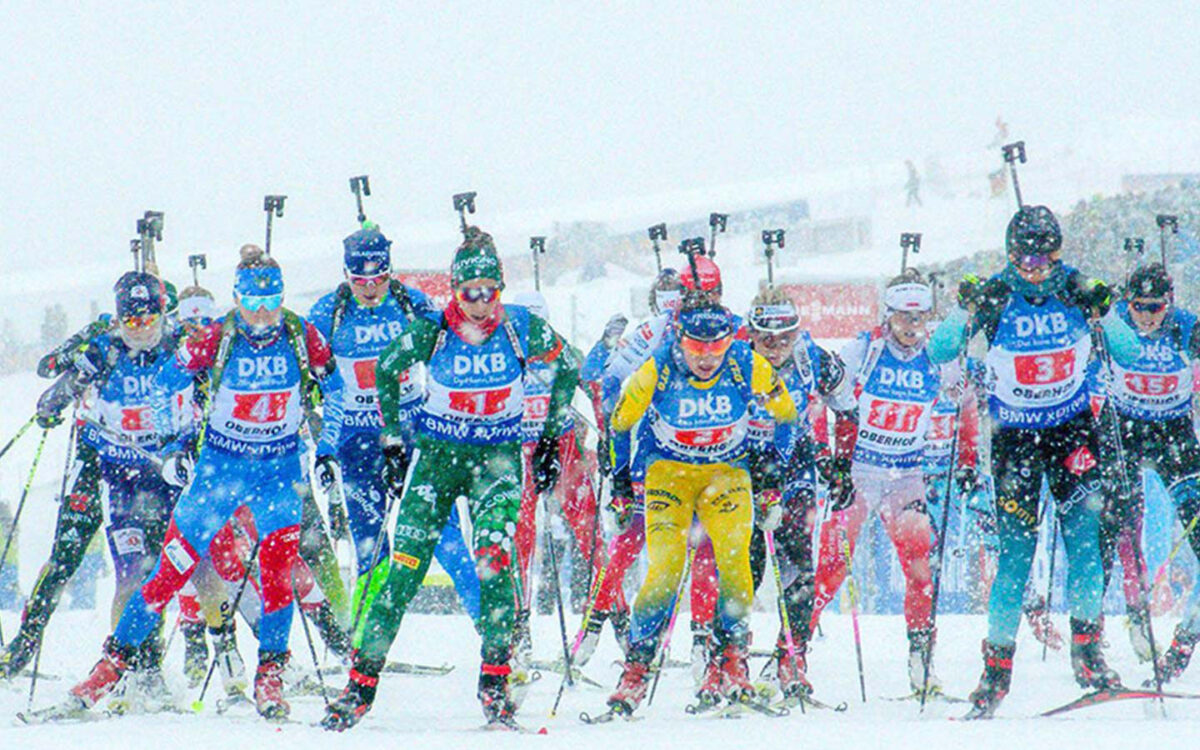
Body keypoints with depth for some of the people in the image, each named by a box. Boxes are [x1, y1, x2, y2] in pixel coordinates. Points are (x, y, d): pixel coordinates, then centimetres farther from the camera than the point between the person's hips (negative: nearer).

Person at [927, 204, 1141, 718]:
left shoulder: (1077, 291, -7)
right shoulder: (994, 296, -10)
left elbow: (1131, 357, -7)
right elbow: (939, 353, -11)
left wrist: (1102, 317, -24)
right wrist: (967, 313, -26)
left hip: (1072, 426, 1)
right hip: (1014, 434, -1)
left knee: (1083, 531, -10)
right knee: (1016, 547, -6)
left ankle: (1087, 652, 3)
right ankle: (996, 667, 2)